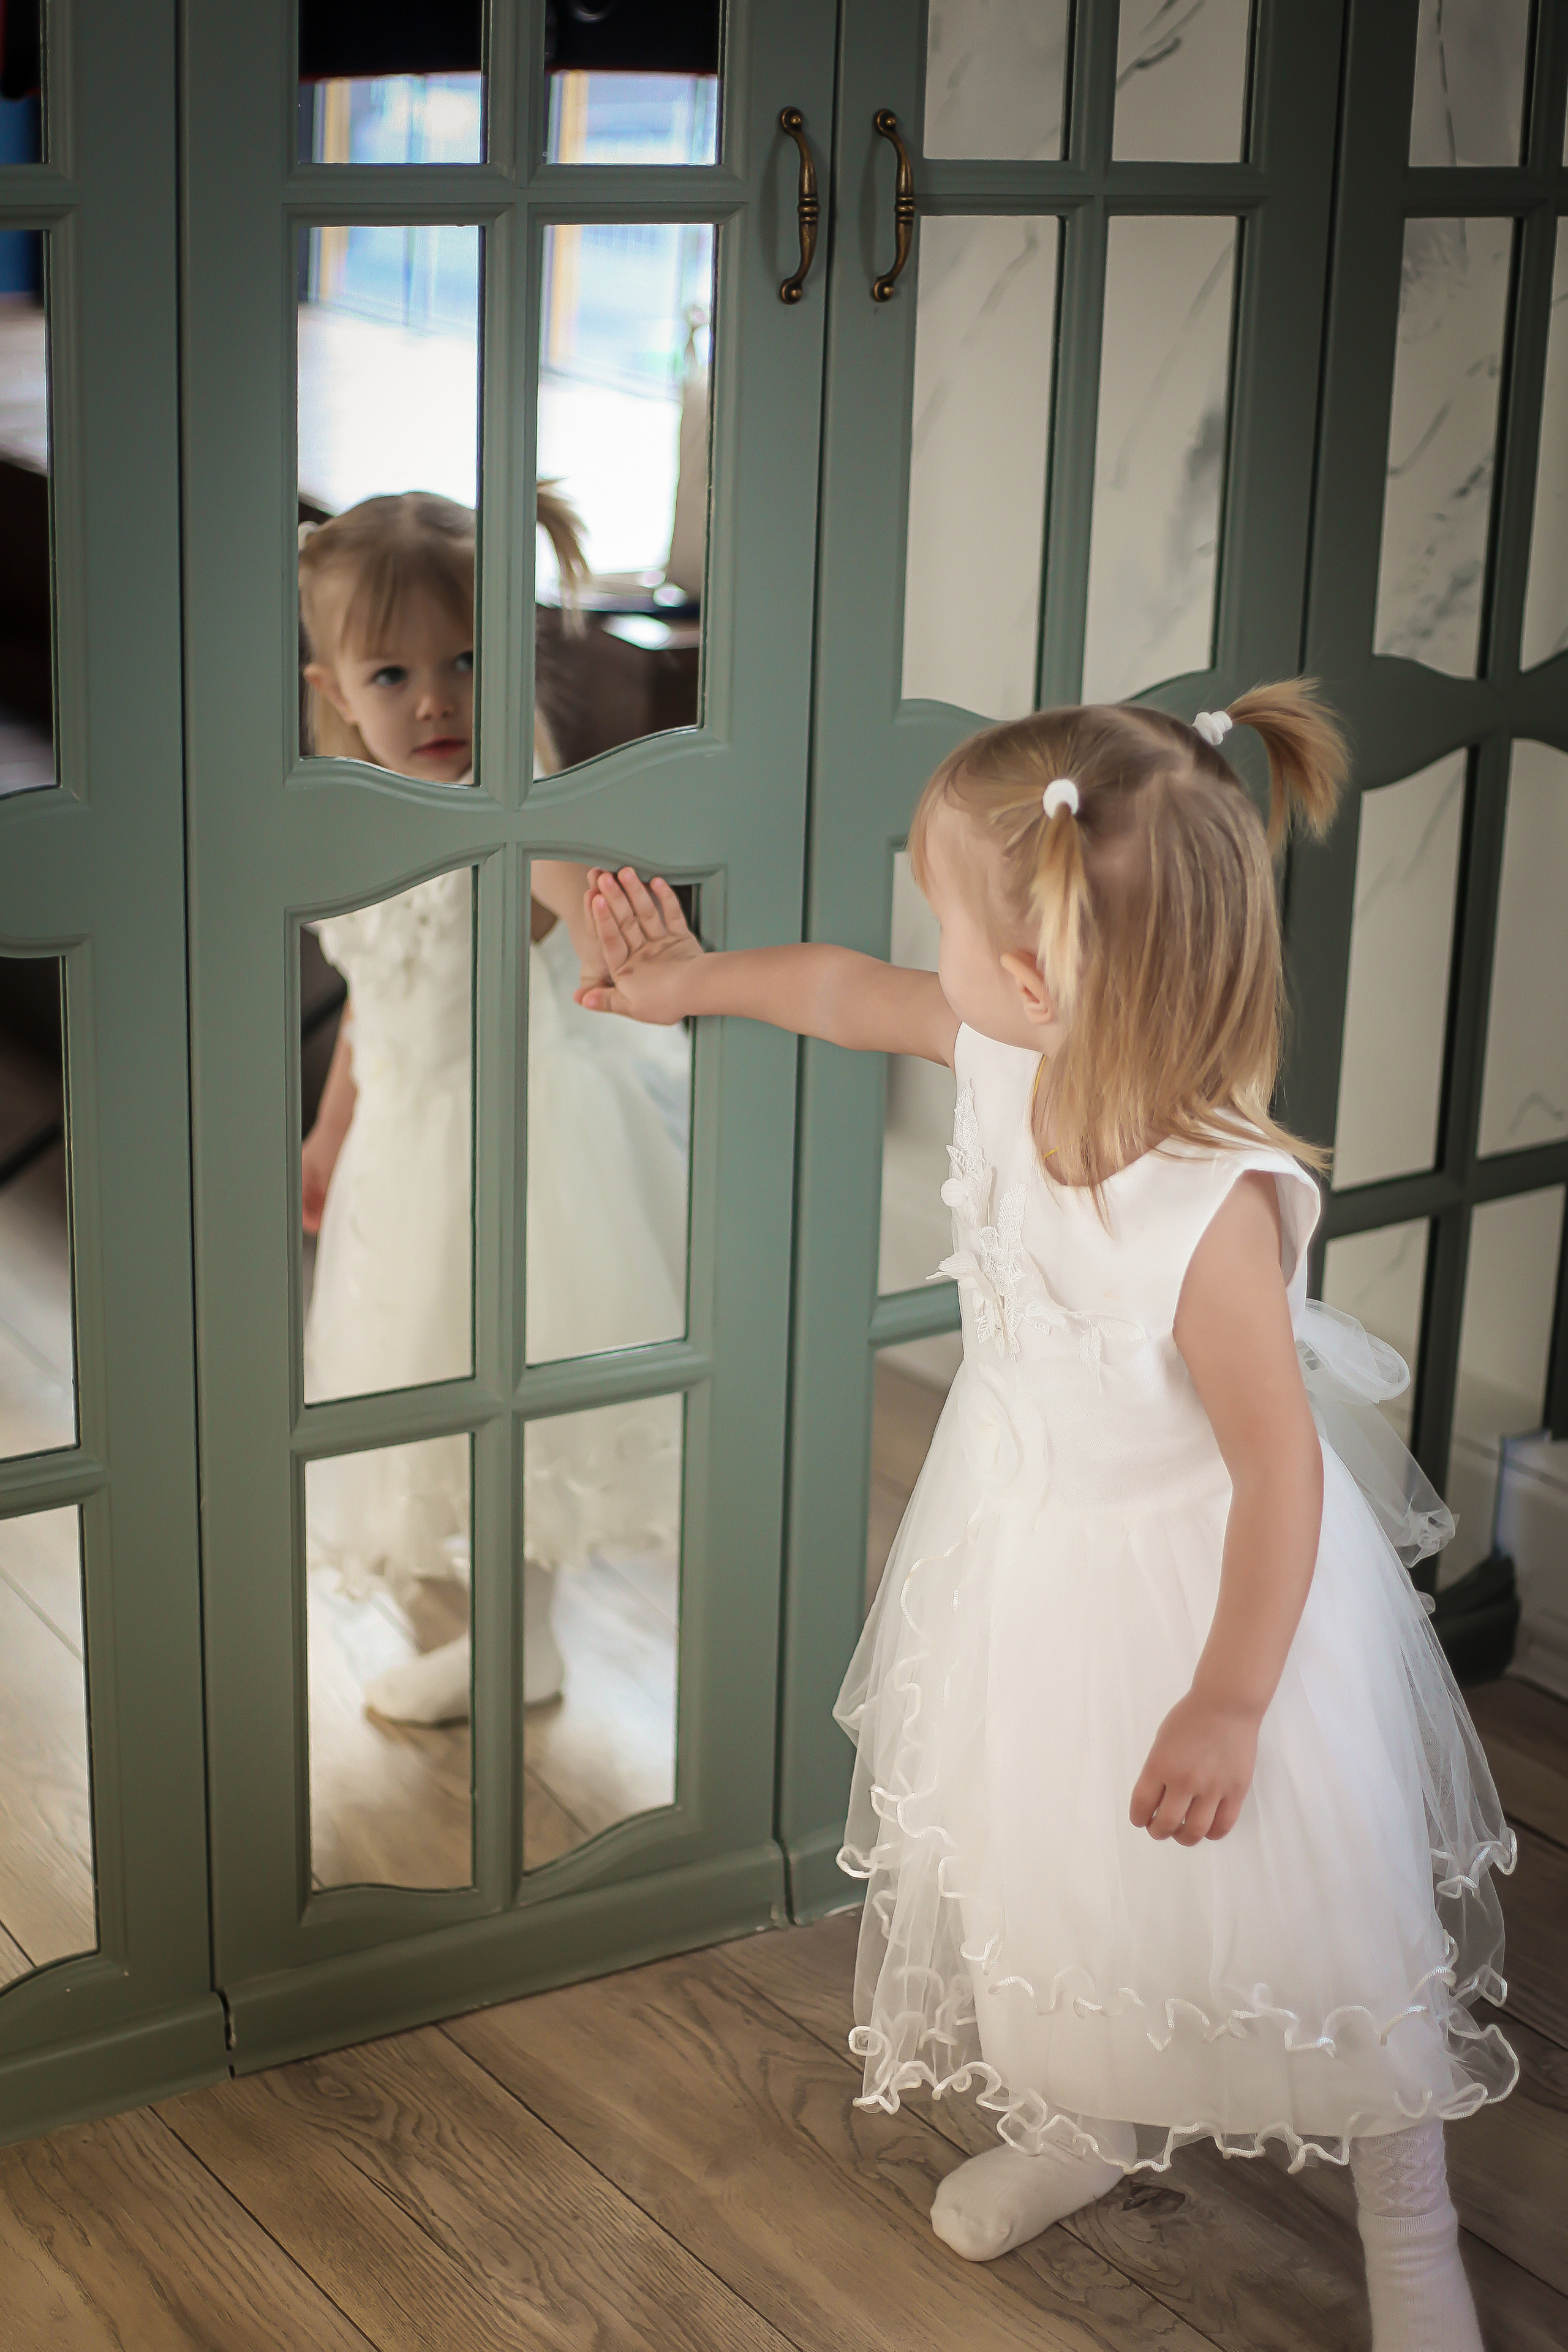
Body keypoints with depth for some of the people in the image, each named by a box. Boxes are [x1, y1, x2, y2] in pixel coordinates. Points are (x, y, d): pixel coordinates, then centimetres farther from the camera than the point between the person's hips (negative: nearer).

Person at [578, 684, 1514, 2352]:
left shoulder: (1215, 1210, -36)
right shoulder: (1008, 1055, -16)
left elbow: (1279, 1468, -27)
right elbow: (847, 991, 7)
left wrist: (1226, 1704, -19)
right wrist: (689, 980, 19)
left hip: (1194, 1586, -7)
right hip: (1030, 1559, 7)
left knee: (1314, 1916, 10)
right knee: (1043, 1863, 24)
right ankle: (1103, 2122, 52)